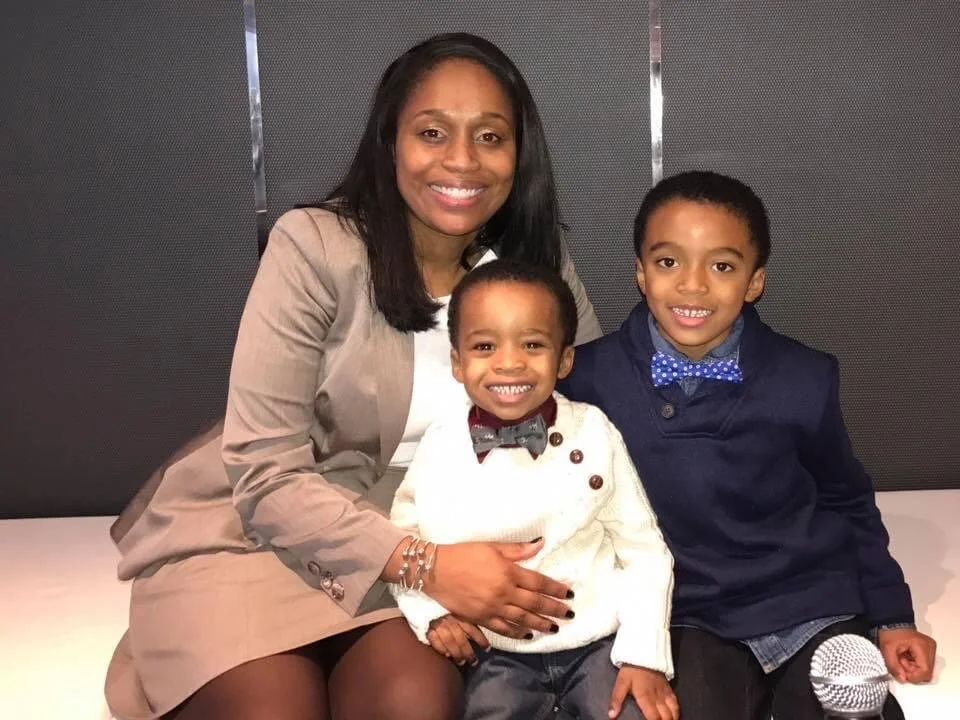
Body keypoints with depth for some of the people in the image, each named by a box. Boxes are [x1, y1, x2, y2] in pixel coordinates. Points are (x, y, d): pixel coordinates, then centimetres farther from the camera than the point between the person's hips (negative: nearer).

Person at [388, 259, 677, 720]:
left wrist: (645, 656, -8)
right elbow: (403, 545, 7)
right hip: (499, 655, 1)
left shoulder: (594, 433, -8)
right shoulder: (440, 448, -6)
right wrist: (431, 612, -9)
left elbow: (643, 550, -2)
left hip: (600, 641, 0)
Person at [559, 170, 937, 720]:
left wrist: (890, 616, 13)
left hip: (812, 607, 2)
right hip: (683, 618, -1)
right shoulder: (591, 378, -10)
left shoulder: (804, 380, -7)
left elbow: (847, 503, 10)